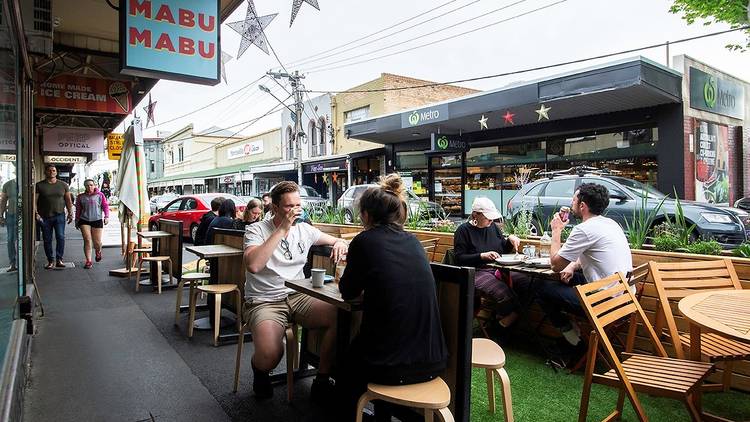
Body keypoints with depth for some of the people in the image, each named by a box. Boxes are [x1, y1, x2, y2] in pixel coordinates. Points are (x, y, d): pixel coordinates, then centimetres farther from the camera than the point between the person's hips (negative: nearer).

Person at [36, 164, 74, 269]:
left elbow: (68, 200, 11)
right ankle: (50, 261, 13)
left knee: (61, 237, -9)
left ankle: (59, 260, -2)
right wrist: (36, 213, -11)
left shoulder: (63, 185, 8)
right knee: (47, 240, 5)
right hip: (44, 217, 0)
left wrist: (70, 213, 5)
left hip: (59, 215, 0)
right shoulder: (39, 185, 3)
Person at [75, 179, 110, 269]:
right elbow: (78, 210, 15)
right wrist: (76, 221, 15)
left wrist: (106, 216, -7)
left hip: (97, 220, -1)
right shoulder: (81, 197, 10)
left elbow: (105, 206, 4)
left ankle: (98, 252, 37)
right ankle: (88, 261, -2)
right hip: (84, 220, 1)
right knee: (87, 240, -9)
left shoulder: (100, 195, 6)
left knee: (97, 242, 0)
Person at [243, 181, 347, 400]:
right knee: (270, 355, -32)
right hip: (264, 302, -4)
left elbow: (336, 241, 23)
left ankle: (322, 380, -3)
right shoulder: (256, 230, -6)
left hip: (298, 297, 4)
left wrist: (339, 244, -4)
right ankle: (259, 370, 9)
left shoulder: (304, 229, 8)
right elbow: (253, 265, -26)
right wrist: (282, 229, -24)